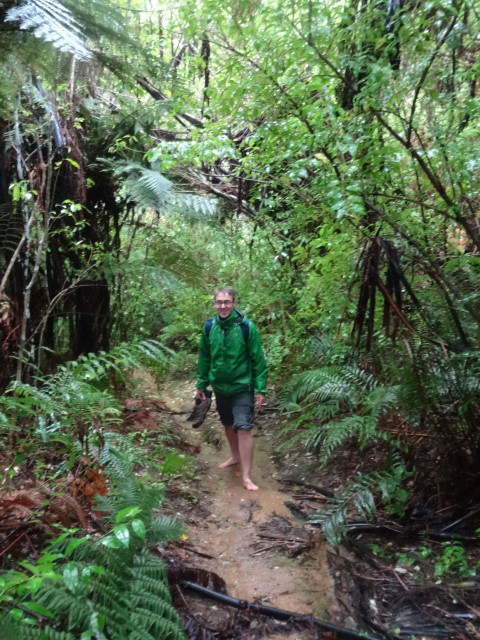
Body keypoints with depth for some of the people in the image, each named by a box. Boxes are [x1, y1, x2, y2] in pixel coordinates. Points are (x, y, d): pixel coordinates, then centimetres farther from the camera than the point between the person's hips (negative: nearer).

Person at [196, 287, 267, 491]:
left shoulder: (246, 327, -15)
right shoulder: (209, 327, -4)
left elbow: (258, 360, -11)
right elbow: (204, 358, 7)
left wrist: (260, 389, -12)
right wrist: (201, 384, 9)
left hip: (242, 387, -4)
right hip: (220, 386, 5)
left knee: (244, 428, -9)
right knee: (228, 425, 20)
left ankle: (246, 477, -1)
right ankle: (235, 456, 45)